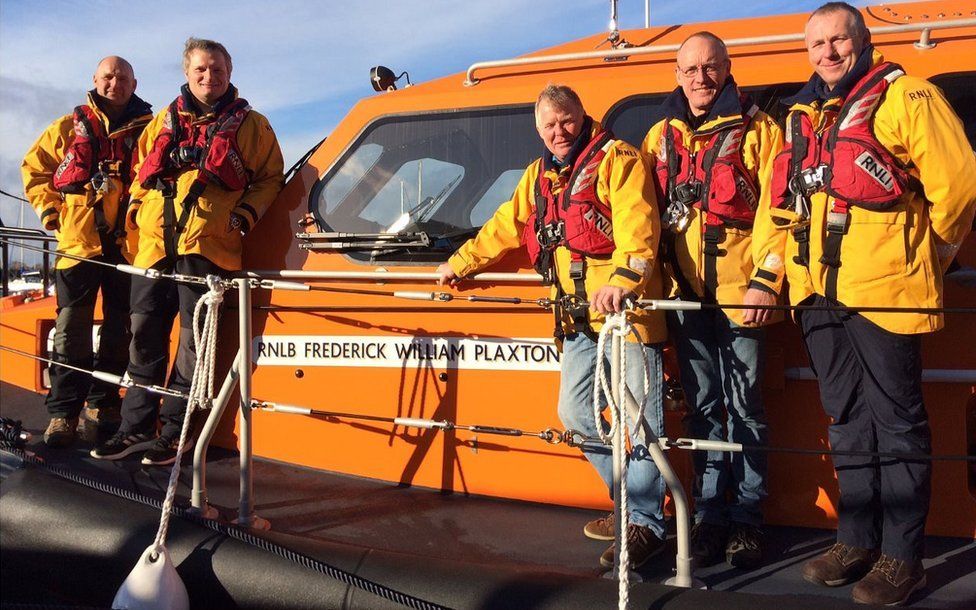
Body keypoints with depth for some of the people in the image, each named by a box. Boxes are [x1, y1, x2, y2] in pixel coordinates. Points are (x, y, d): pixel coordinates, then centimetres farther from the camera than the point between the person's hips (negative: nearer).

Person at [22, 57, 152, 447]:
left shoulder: (148, 130, 8)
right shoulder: (70, 128, 10)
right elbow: (34, 167, 18)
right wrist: (48, 208, 8)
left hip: (127, 243, 1)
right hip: (79, 239, -1)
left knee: (119, 329, 5)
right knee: (72, 328, -5)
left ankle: (101, 404, 17)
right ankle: (63, 412, -3)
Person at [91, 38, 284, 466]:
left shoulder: (249, 124, 10)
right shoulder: (166, 121, 21)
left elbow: (270, 179, 9)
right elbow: (142, 170, 27)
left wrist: (245, 214, -6)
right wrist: (138, 207, 10)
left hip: (207, 245, -4)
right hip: (155, 242, 4)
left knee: (194, 340, -4)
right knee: (145, 333, 5)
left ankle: (173, 433, 4)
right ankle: (136, 427, 14)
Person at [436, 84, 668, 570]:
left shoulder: (616, 159, -4)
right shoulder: (539, 175, 21)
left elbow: (637, 225, -19)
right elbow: (504, 228, 33)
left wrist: (622, 279, -35)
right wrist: (459, 264, 39)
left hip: (626, 307, -8)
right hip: (579, 316, 9)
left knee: (641, 418, -7)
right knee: (575, 411, 12)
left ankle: (645, 523, 1)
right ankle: (633, 502, 24)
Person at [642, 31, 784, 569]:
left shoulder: (757, 130, 2)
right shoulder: (661, 137, 14)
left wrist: (765, 280, -12)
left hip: (740, 289, -3)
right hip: (685, 292, 4)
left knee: (745, 407, 1)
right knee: (702, 407, 8)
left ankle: (747, 515, 11)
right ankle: (709, 514, 16)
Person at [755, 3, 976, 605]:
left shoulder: (905, 98, -5)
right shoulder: (801, 116, 17)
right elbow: (780, 203, 21)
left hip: (883, 289, -7)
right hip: (819, 291, 7)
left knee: (897, 422, 0)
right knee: (847, 419, 14)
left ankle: (902, 556, 8)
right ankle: (858, 541, 24)